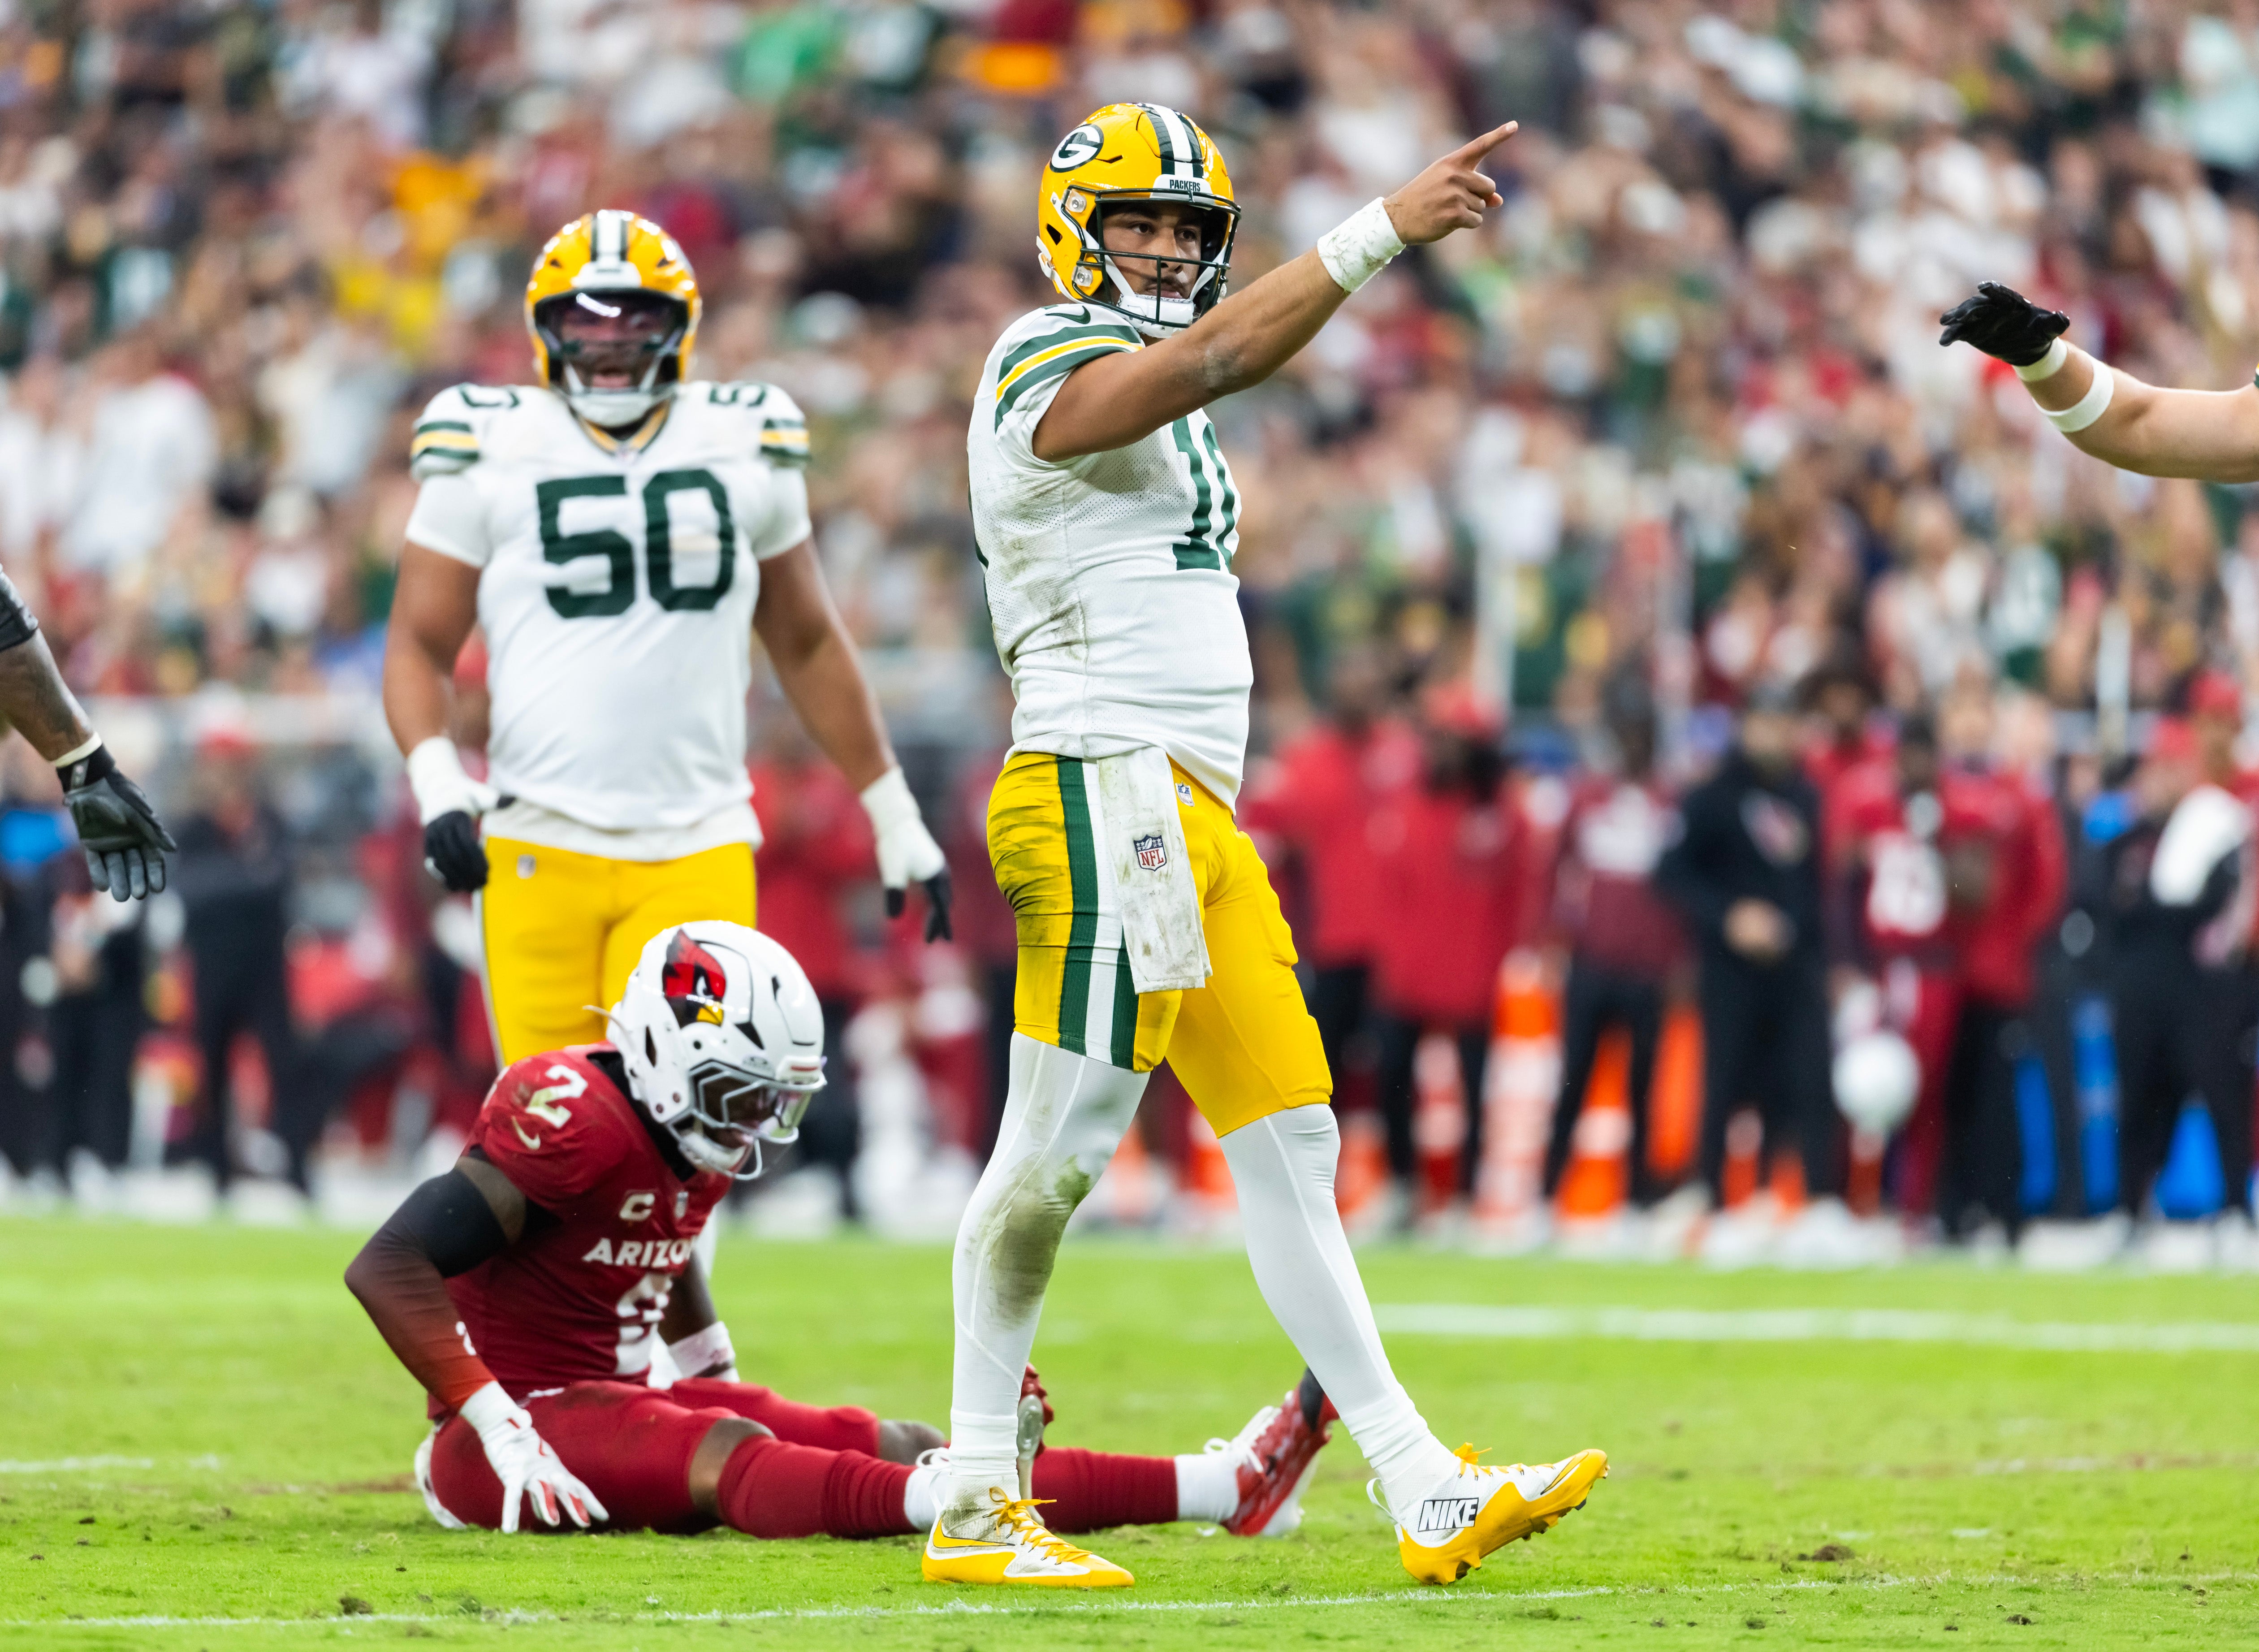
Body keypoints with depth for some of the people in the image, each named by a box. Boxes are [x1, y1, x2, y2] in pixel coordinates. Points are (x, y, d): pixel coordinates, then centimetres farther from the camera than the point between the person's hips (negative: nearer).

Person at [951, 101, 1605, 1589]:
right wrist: (1385, 230, -31)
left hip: (1192, 816, 10)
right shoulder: (1053, 363, -9)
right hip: (1104, 795, -10)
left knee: (1289, 1144, 6)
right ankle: (974, 1508, 1)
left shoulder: (1167, 423, 22)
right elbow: (1216, 357, -25)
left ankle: (1422, 1491, 4)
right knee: (1057, 1146, -6)